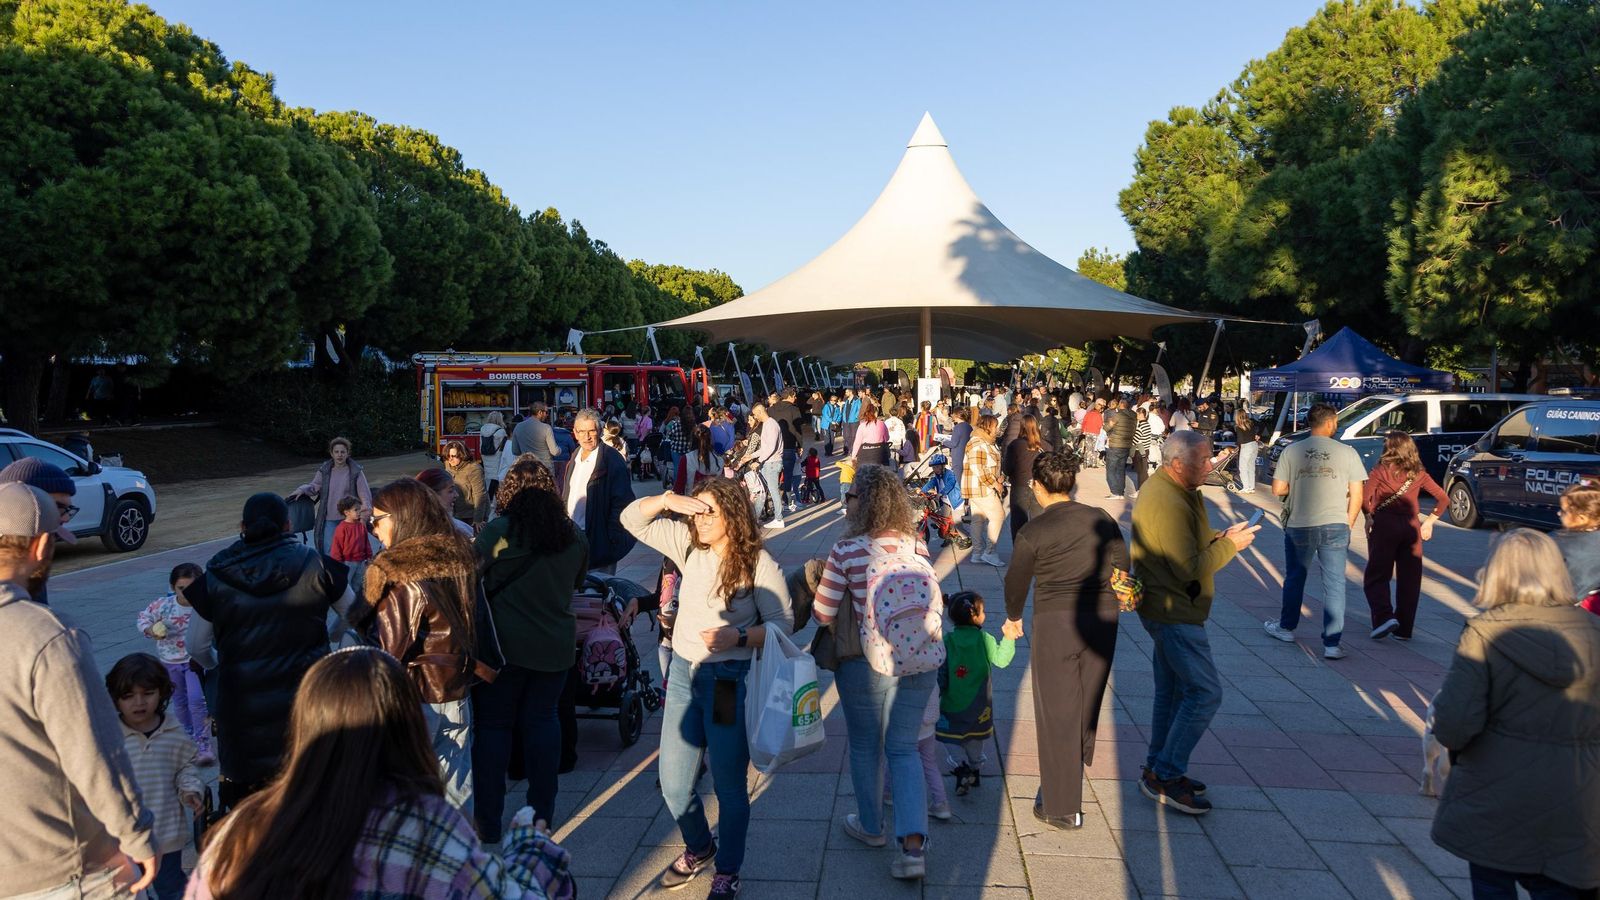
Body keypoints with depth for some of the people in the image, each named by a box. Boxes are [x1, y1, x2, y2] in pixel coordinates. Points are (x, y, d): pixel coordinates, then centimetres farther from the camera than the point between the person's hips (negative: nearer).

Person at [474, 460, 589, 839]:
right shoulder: (573, 536, -1)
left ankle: (489, 821, 12)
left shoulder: (497, 532, -14)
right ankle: (542, 812, 23)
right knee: (543, 719, 16)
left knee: (494, 724, 8)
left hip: (505, 644, -3)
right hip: (557, 645, 4)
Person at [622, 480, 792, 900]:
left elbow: (782, 622, -10)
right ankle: (698, 847, 42)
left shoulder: (758, 563, -13)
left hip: (729, 681, -5)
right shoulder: (689, 546, 0)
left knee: (729, 784, 9)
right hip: (683, 673, 5)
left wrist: (739, 637, -25)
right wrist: (670, 500, -15)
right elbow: (632, 519, 3)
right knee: (673, 782, 14)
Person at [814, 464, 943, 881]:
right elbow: (934, 603, 6)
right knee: (904, 748, 14)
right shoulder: (916, 545, -2)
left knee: (865, 746, 19)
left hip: (867, 663, -4)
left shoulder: (846, 551, -16)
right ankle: (914, 846, 4)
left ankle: (871, 826, 37)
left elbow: (822, 614, -9)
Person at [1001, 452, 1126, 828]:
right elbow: (1123, 568, 7)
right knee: (1088, 696, 23)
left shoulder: (1031, 532, -8)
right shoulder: (1101, 519, 3)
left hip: (1055, 622, -5)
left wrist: (1013, 618, 20)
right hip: (1103, 618, 5)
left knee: (1057, 711, 3)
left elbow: (1016, 582, 2)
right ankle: (1080, 759, 47)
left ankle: (1062, 806, 9)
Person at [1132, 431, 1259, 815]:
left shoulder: (1166, 489, 10)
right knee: (1206, 692, -8)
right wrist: (1230, 545, -14)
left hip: (1166, 607, 11)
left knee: (1172, 689, 17)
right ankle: (1165, 775, -2)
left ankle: (1159, 770, 26)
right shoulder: (1168, 503, -24)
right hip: (1173, 611, -11)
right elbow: (1190, 569, -25)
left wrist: (1218, 537, 3)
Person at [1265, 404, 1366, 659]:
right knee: (1334, 585, 4)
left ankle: (1286, 628, 34)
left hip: (1299, 526, 1)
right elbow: (1356, 495, -1)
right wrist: (1348, 524, 11)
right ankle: (1332, 644, 3)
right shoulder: (1347, 452, -2)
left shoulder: (1292, 451, -1)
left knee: (1294, 579, 19)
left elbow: (1278, 489, -2)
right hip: (1335, 526, -1)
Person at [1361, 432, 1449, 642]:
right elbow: (1443, 498, 9)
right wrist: (1429, 522, 13)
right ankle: (1404, 629, 12)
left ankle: (1384, 617, -16)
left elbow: (1365, 498, -13)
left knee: (1376, 577, 4)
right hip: (1411, 527, 4)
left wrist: (1369, 517, 1)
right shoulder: (1418, 474, 7)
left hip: (1384, 525, -3)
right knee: (1409, 579, 9)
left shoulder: (1381, 470, -4)